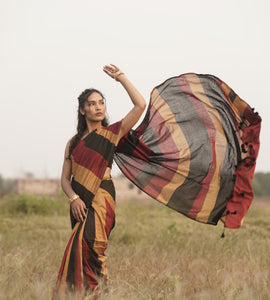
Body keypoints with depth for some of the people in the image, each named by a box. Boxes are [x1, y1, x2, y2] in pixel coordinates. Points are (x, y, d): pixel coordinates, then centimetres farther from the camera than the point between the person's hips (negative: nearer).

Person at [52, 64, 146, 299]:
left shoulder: (112, 133, 7)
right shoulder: (73, 143, 18)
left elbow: (140, 105, -3)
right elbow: (65, 178, 14)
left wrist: (121, 78, 2)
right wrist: (73, 198, -6)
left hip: (101, 196, -5)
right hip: (80, 201, 5)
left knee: (87, 241, -24)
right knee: (82, 245, 1)